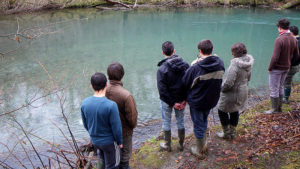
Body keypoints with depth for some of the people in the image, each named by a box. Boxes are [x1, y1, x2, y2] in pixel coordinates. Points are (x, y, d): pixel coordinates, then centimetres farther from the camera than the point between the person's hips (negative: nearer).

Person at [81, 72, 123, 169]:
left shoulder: (85, 103, -16)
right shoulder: (111, 106, -32)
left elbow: (86, 124, -2)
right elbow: (116, 128, -22)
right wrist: (120, 142, -4)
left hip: (94, 140, 5)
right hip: (110, 141, -4)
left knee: (104, 156, 31)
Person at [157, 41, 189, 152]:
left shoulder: (162, 69, -21)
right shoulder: (185, 65, -8)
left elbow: (162, 89, -22)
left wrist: (172, 103, -14)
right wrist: (184, 99, -4)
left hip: (167, 101, -4)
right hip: (181, 100, 4)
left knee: (166, 122, 14)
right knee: (180, 121, 19)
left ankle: (167, 145, 29)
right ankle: (181, 144, 33)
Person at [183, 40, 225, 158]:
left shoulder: (195, 68, -28)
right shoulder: (221, 64, -11)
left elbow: (185, 84, -15)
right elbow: (219, 82, 2)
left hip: (197, 102, -5)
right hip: (211, 100, 5)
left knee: (198, 126, 13)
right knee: (204, 122, 28)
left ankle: (199, 151, 30)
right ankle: (204, 145, 44)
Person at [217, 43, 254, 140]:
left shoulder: (235, 65, -29)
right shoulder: (248, 63, -2)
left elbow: (228, 83, -29)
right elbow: (248, 78, 12)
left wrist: (222, 88, -11)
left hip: (232, 94, -8)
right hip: (243, 92, 8)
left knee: (222, 111, 11)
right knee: (235, 112, 22)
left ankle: (226, 133, 22)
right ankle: (232, 132, 35)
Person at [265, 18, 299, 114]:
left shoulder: (279, 40, -24)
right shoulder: (293, 39, 0)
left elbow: (275, 57, -26)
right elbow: (296, 54, 9)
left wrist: (269, 68, -13)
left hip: (277, 68, -8)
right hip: (286, 68, 8)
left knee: (274, 89, 5)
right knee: (280, 87, 21)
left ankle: (274, 109, 15)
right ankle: (279, 107, 30)